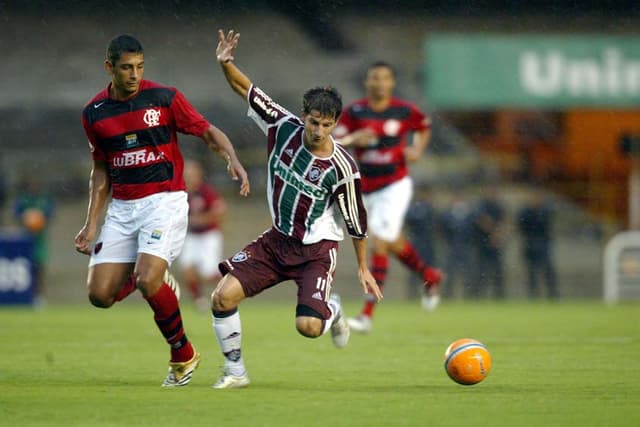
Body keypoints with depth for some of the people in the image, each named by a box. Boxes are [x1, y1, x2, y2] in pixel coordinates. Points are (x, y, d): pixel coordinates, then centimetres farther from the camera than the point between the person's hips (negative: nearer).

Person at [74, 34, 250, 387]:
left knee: (148, 282, -24)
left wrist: (233, 160, -19)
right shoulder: (94, 113, 5)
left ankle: (183, 355, -2)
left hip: (164, 200, -4)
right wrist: (91, 223, 9)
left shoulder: (164, 98, -6)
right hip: (122, 208, 4)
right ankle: (156, 282, 25)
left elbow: (209, 133, 0)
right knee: (100, 294, -7)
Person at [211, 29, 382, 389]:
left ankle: (332, 311, 19)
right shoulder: (285, 128, -9)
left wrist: (363, 268, 0)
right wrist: (226, 64, -19)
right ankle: (235, 371, 5)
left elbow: (356, 220, -7)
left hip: (317, 248, -4)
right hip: (278, 239, 4)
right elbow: (248, 90, -2)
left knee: (308, 327, -20)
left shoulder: (341, 167, -19)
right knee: (223, 296, -13)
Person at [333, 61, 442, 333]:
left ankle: (367, 314, -14)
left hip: (395, 186, -4)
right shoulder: (355, 112, -5)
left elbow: (424, 127, 14)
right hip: (366, 189, 4)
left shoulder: (404, 111, -6)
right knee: (395, 244, 18)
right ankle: (429, 276, 48)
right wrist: (353, 139, -30)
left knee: (380, 243, -14)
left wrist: (417, 149, -4)